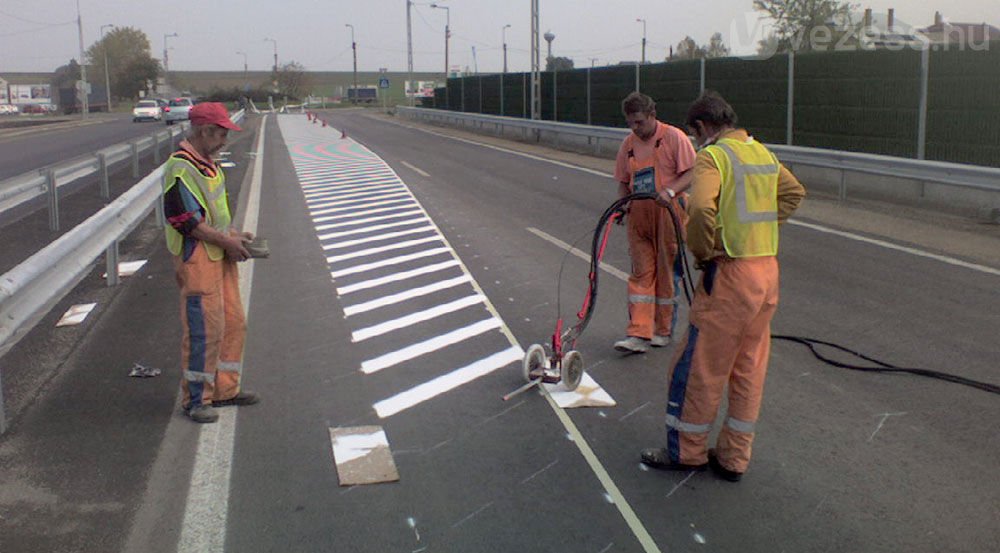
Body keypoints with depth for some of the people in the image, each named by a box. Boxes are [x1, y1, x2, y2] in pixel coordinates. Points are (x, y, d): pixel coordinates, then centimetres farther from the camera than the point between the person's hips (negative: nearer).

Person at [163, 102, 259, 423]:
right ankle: (196, 399, 9)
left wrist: (234, 234, 13)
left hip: (220, 255, 10)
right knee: (205, 329, -5)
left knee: (234, 323, 14)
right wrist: (227, 241, -16)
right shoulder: (180, 168, -17)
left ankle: (225, 389, 27)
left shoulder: (206, 163, 15)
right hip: (197, 259, -10)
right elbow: (186, 221, -21)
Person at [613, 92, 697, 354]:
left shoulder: (674, 137, -6)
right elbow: (623, 182, 17)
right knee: (641, 273, 0)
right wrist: (623, 203, -2)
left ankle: (663, 330, 18)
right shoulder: (628, 143, 11)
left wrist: (670, 191, -26)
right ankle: (638, 334, -2)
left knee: (666, 271, 5)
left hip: (668, 215, -4)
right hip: (638, 217, 5)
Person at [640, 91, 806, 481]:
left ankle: (687, 452, 18)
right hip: (768, 272, 8)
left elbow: (701, 209, -28)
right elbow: (794, 193, 26)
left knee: (700, 367, 6)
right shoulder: (762, 153, 12)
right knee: (749, 369, 14)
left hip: (730, 274, -8)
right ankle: (733, 459, 24)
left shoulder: (713, 156, -12)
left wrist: (702, 252, -12)